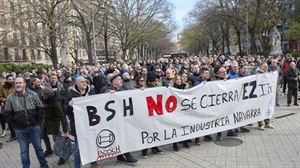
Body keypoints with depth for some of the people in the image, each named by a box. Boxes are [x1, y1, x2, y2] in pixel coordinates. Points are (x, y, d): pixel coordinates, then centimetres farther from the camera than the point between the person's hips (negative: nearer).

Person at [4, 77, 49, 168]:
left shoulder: (33, 94, -3)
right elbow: (8, 114, 1)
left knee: (38, 147, 12)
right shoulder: (10, 98, -4)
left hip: (34, 127, 0)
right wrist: (14, 125, -2)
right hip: (20, 129, 0)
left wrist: (38, 122, -2)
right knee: (24, 150, 12)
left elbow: (40, 108, 1)